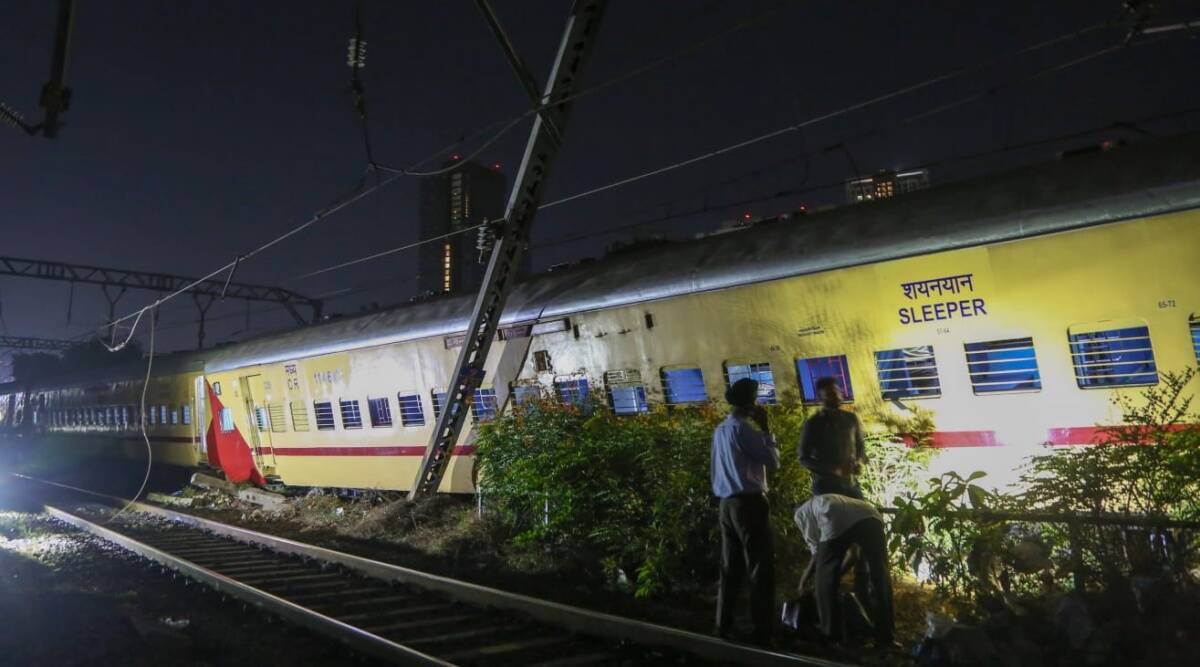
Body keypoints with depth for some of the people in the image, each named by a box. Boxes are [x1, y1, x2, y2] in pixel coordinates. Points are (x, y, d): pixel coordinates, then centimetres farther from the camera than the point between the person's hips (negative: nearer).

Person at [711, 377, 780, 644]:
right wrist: (765, 427, -2)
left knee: (731, 567, 11)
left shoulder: (720, 430, 12)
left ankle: (724, 625, 14)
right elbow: (772, 460, -8)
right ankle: (762, 630, 1)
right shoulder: (743, 428, -13)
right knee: (761, 567, -2)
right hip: (749, 502, -8)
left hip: (727, 503, 8)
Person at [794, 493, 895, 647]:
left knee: (825, 577, 15)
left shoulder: (801, 513, 31)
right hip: (870, 517, 5)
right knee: (879, 577, 18)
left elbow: (817, 550, 24)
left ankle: (830, 634, 21)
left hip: (837, 522, -5)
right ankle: (885, 638, 23)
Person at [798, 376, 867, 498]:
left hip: (850, 485, 4)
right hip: (825, 487, -4)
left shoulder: (851, 419, 7)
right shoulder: (812, 424, -5)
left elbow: (861, 446, 19)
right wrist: (833, 469, -18)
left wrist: (860, 462, -4)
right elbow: (804, 458, -5)